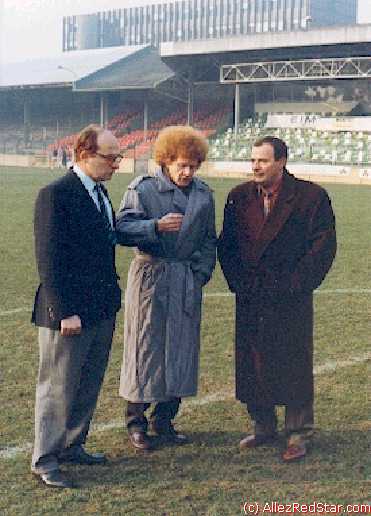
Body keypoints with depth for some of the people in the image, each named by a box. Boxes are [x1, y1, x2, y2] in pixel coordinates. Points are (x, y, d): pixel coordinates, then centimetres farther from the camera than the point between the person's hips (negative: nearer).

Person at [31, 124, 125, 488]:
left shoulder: (99, 192, 11)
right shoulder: (56, 195, -15)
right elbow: (49, 260, -18)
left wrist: (111, 299, 10)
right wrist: (64, 311, -20)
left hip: (102, 311, 8)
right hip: (69, 312, -8)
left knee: (88, 387, 17)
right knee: (58, 388, 3)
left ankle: (72, 446, 31)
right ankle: (45, 460, 15)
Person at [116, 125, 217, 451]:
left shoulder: (204, 194, 9)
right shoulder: (143, 189, -4)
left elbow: (209, 239, 15)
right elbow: (123, 226, -13)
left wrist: (201, 274, 4)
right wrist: (157, 226, -27)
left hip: (187, 280, 5)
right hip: (150, 275, -4)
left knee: (182, 347, 7)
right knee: (146, 345, -1)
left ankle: (165, 419, 20)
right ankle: (136, 421, 11)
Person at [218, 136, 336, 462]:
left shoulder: (311, 196, -5)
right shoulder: (239, 197, 7)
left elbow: (324, 245, -7)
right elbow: (226, 243, 11)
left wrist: (296, 285, -11)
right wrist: (237, 281, 0)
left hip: (291, 300, -4)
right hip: (250, 300, 4)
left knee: (295, 366, 2)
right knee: (253, 364, 10)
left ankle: (298, 435, 15)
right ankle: (263, 427, 26)